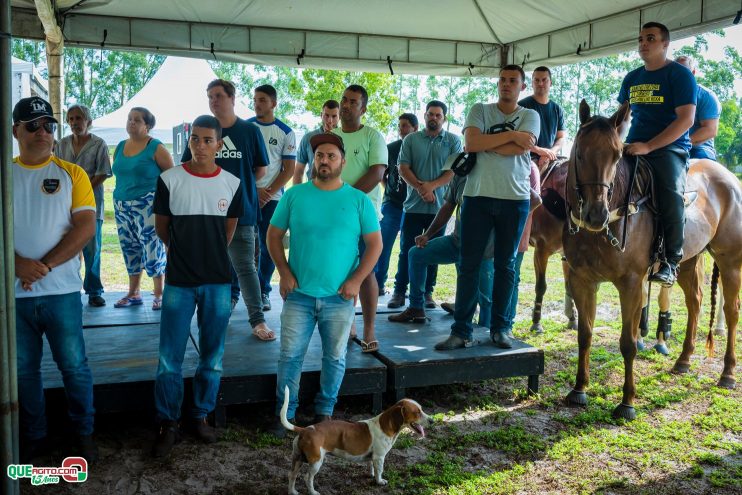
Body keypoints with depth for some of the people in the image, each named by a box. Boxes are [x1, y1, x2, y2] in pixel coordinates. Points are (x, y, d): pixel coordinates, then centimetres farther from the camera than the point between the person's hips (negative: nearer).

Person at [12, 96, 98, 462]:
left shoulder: (71, 174, 2)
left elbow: (85, 227, -7)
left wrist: (44, 265, -14)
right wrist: (18, 263, -16)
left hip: (61, 291, -2)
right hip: (13, 292, 2)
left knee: (73, 366, 5)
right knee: (23, 369, 12)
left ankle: (84, 433, 22)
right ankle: (34, 436, 28)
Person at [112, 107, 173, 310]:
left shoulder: (155, 148, -5)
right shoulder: (120, 147, 13)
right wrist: (120, 198, 15)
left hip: (147, 206, -6)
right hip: (122, 205, 6)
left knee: (153, 249, -8)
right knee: (130, 250, 11)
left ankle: (159, 294, 2)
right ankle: (133, 293, 21)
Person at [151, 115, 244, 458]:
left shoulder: (232, 184, 1)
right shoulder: (169, 180, -3)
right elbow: (161, 226, 9)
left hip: (218, 281, 2)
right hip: (178, 281, -1)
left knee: (212, 356, 10)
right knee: (170, 358, 0)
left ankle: (201, 416, 26)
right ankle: (168, 425, 14)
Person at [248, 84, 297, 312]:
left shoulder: (285, 133, 3)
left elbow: (289, 170, 2)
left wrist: (268, 193, -8)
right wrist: (254, 190, -7)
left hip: (272, 197, 0)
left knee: (268, 245, 3)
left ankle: (263, 292, 14)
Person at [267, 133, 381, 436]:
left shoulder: (359, 200, 1)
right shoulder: (294, 195, 2)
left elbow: (374, 244, 2)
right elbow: (274, 236, 6)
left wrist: (356, 280, -8)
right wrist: (284, 273, -5)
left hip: (340, 297, 0)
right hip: (298, 295, 0)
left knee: (335, 358, 10)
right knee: (290, 355, 5)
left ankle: (324, 411, 28)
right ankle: (285, 412, 20)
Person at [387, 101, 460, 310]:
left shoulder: (453, 141, 5)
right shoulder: (411, 139, 8)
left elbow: (454, 170, -4)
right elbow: (403, 168, 1)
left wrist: (431, 186, -17)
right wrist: (420, 188, -14)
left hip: (439, 206, 0)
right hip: (414, 205, 0)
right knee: (407, 250, 2)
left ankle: (427, 292, 15)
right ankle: (399, 292, 8)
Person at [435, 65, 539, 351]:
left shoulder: (530, 116, 8)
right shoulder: (480, 111, 10)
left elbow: (521, 148, -11)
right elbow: (471, 143, -9)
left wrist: (485, 143, -7)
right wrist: (510, 135, -9)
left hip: (515, 198, 0)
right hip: (478, 195, 0)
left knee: (505, 265, 7)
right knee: (468, 264, -2)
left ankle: (500, 327, 17)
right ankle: (461, 331, 3)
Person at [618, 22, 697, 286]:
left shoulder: (680, 74, -2)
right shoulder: (632, 78, 16)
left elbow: (686, 119, -12)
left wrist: (649, 146, -20)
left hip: (668, 148, -6)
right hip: (633, 148, 6)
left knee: (671, 196, -28)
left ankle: (671, 262, -15)